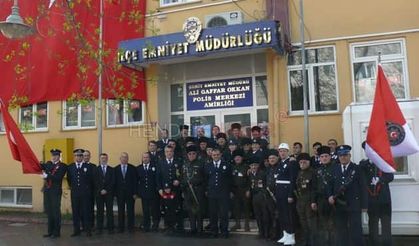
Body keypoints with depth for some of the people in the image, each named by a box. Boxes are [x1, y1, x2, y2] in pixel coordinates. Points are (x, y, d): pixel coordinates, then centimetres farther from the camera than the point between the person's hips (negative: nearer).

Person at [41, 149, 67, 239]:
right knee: (49, 212, 11)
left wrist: (47, 176, -20)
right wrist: (41, 165, -11)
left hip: (56, 191, -6)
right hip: (47, 191, 6)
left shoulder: (63, 166, -6)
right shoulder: (48, 163, 15)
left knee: (56, 212, -1)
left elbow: (58, 177, -16)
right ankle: (50, 231, 21)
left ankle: (56, 232, 8)